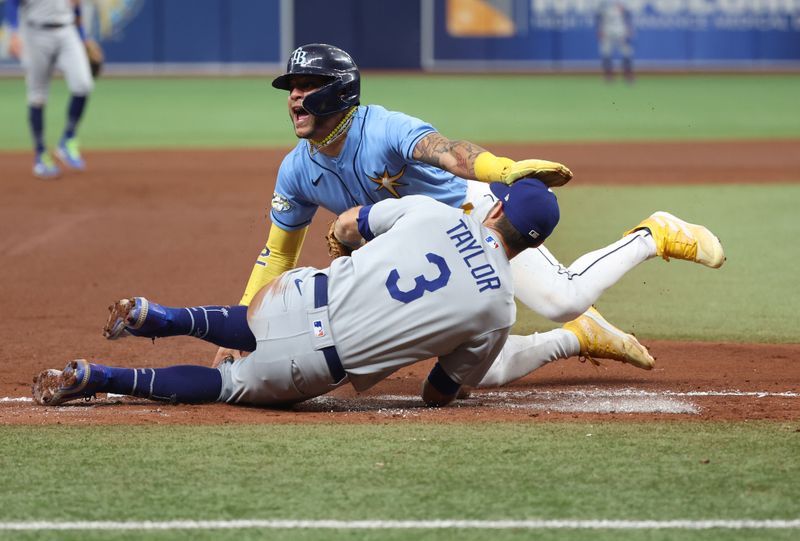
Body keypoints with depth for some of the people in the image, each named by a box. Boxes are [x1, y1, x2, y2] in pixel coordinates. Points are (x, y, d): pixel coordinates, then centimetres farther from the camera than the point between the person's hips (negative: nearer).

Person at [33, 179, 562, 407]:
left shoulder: (432, 211, 0)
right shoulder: (498, 310, -5)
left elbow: (346, 225, 16)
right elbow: (440, 395, 5)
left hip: (308, 293, 2)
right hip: (318, 366, -2)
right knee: (229, 385, 20)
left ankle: (156, 317, 26)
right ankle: (101, 378, 6)